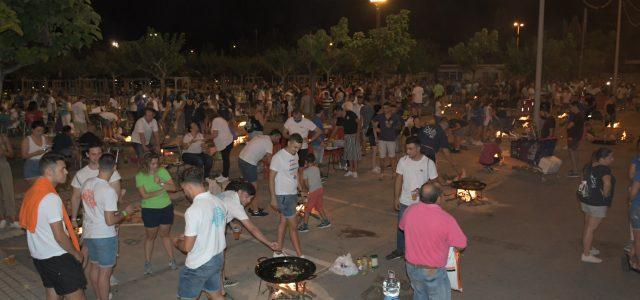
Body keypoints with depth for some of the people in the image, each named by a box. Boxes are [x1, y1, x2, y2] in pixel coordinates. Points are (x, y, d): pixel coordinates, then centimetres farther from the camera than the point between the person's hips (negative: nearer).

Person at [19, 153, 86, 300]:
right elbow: (59, 236, -22)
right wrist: (76, 253, -8)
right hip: (57, 257, -9)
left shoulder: (31, 192, 5)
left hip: (38, 255, 9)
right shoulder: (51, 198, -23)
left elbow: (27, 224, 16)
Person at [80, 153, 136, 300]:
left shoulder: (87, 183, -4)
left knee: (94, 266, 21)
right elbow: (110, 221, -23)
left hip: (88, 233, 8)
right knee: (105, 272, 5)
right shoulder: (109, 191, -26)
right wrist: (125, 212, -6)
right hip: (104, 237, -8)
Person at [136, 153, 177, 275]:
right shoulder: (140, 176, -12)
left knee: (165, 234, 15)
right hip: (150, 210, -2)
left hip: (166, 208, 2)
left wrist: (161, 183, -27)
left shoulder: (162, 171, -8)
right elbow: (144, 195, -18)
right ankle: (147, 263, 28)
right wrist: (161, 190, -20)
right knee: (150, 237, 11)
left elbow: (173, 187, -12)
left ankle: (171, 260, 27)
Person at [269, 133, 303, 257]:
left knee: (284, 221, 15)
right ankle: (300, 255, 6)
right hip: (283, 196, -8)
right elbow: (271, 178, -15)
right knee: (293, 226, -3)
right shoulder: (278, 157, -18)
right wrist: (273, 198, -14)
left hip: (293, 194, 8)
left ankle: (278, 251, 26)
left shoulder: (295, 155, 6)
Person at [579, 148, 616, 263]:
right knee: (591, 228, 1)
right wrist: (606, 195, -18)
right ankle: (586, 255, 11)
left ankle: (588, 248, 38)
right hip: (598, 204, -8)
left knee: (587, 226, 21)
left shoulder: (588, 166, 5)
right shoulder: (604, 169, -21)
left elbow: (583, 180, 14)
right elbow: (607, 184, -37)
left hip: (585, 199, 9)